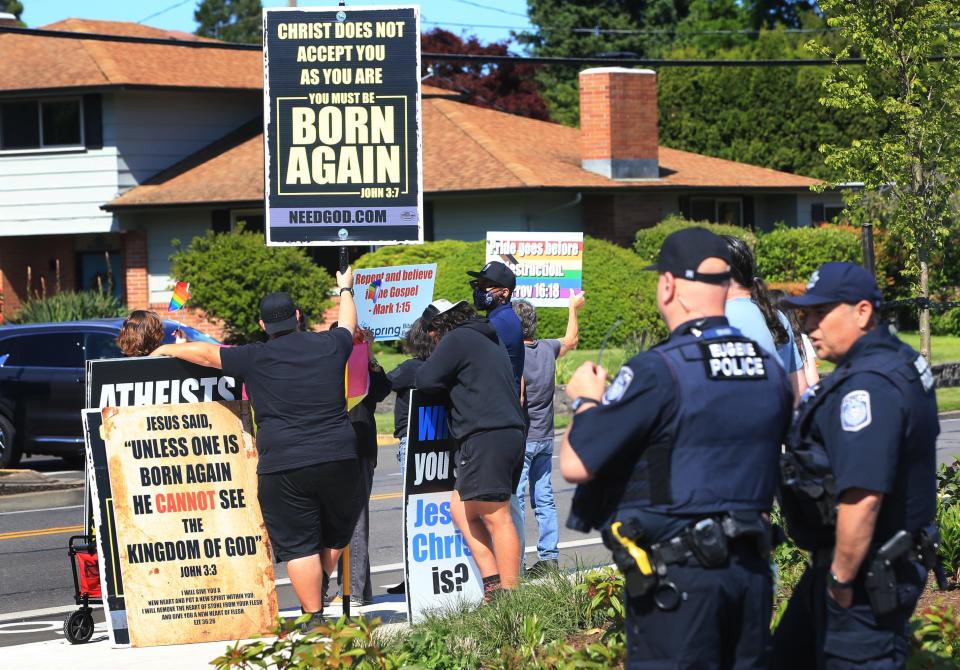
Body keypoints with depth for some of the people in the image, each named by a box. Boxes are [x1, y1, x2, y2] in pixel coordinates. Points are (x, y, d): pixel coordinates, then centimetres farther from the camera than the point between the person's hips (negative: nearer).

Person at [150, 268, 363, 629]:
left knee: (299, 545, 1)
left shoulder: (256, 358, -1)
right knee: (334, 536, 23)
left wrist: (169, 349, 26)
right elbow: (348, 326, 31)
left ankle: (315, 617, -1)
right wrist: (345, 290, 52)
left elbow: (206, 353, 8)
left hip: (283, 466, -3)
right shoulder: (329, 346, 9)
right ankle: (318, 594, 18)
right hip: (339, 460, 3)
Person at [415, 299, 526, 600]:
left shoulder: (457, 340, -4)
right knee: (461, 509, 14)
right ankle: (493, 581, 7)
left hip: (486, 437, -10)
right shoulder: (490, 340, 24)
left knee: (496, 518, -9)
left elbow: (425, 380, -8)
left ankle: (509, 593, -9)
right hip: (511, 432, 10)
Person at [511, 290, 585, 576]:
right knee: (544, 499, 11)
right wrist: (573, 309, 40)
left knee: (514, 499, -7)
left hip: (522, 437, -7)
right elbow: (571, 340, 27)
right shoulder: (547, 349, 5)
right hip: (545, 437, 7)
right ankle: (549, 556, 12)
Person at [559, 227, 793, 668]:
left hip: (675, 580, -6)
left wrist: (586, 401, 6)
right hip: (751, 569, 6)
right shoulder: (770, 370, 5)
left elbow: (575, 464, -14)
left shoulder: (657, 372, -15)